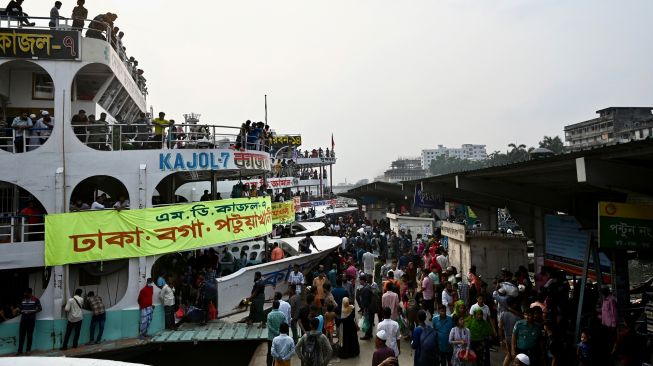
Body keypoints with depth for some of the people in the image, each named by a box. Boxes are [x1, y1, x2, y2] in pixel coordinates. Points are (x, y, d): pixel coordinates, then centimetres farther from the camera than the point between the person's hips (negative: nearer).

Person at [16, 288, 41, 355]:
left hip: (31, 319, -3)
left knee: (29, 335, 3)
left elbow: (40, 309, -1)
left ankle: (28, 349, 13)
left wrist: (32, 312, -15)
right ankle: (20, 350, 5)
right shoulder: (22, 300, 9)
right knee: (21, 335, 0)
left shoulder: (35, 299, -4)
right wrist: (22, 312, -7)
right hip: (23, 319, 3)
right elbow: (19, 308, 16)